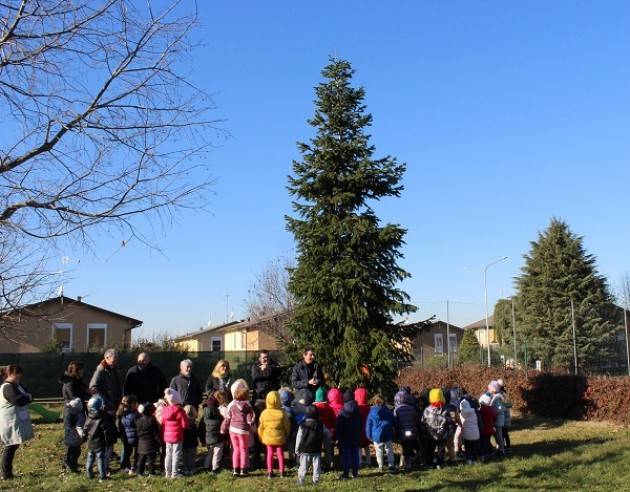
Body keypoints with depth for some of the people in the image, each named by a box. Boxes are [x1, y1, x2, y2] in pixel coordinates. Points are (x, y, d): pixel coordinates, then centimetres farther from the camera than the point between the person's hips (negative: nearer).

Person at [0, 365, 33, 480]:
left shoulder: (17, 385, 13)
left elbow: (28, 395, 11)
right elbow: (19, 401, -27)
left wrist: (26, 397, -11)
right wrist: (28, 397, -9)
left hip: (17, 422, 9)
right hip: (10, 423, -9)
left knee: (12, 446, 13)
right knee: (10, 447, -3)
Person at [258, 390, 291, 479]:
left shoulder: (264, 413, -11)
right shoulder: (282, 413, -13)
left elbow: (261, 427, -2)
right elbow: (287, 426, -4)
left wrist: (261, 437, 13)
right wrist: (287, 435, 14)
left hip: (268, 438, 1)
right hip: (280, 438, -1)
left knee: (270, 454, 13)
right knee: (280, 454, 12)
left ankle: (270, 472, 14)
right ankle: (281, 472, 17)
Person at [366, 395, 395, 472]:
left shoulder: (371, 412, -4)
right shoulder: (388, 411, 1)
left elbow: (368, 425, 1)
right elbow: (393, 423, 10)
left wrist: (369, 436, 9)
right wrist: (393, 435, 19)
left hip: (377, 436, -1)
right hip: (388, 435, 1)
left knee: (379, 451, 8)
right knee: (389, 450, 10)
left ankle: (380, 467, 10)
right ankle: (391, 465, 6)